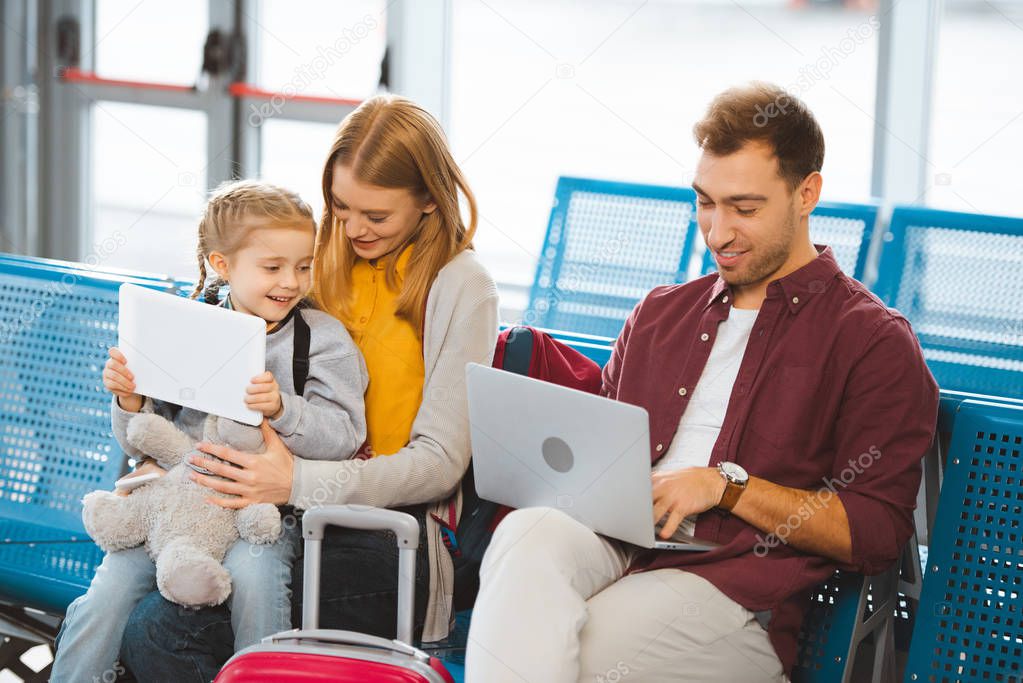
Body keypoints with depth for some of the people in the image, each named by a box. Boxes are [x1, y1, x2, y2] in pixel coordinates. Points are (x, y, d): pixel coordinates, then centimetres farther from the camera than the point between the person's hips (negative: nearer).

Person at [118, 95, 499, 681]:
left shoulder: (459, 286, -4)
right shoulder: (328, 263, 15)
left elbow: (439, 462, -10)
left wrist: (300, 483, -24)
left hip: (388, 533, -6)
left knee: (161, 634, -26)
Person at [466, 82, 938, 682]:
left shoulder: (874, 341, 8)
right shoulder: (660, 313, 28)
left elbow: (877, 532, -1)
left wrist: (726, 485, -8)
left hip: (742, 588, -5)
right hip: (614, 548, 5)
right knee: (529, 535, -33)